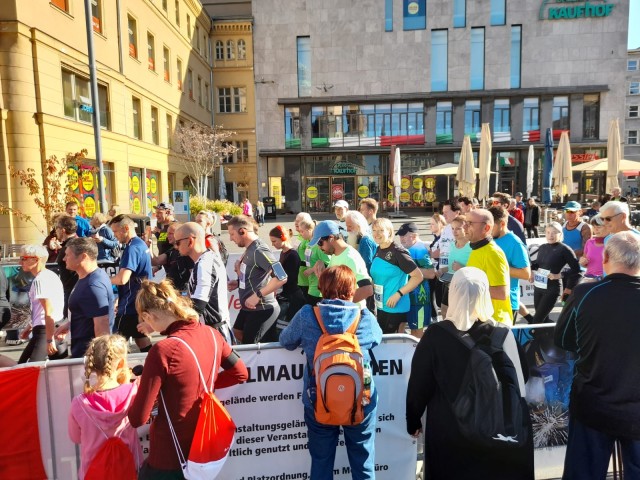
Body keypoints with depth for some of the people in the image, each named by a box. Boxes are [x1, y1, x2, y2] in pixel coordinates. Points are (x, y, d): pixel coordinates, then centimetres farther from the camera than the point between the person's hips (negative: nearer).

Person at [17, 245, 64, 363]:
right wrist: (30, 327, 28)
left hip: (46, 331, -10)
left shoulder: (40, 280, -16)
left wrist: (49, 340, -22)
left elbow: (49, 312, -22)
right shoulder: (48, 275, 15)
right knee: (22, 364, 19)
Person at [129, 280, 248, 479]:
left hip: (170, 457, -6)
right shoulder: (211, 334, -7)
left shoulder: (163, 350, -24)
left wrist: (141, 389, 1)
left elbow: (138, 418, -18)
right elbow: (240, 373, 8)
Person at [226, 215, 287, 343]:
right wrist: (238, 282, 6)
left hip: (262, 309, -10)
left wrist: (258, 295, -27)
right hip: (249, 307, 10)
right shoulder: (250, 249, 7)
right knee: (238, 333, 26)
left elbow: (281, 277, -32)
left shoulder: (259, 250, -23)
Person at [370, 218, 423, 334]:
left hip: (395, 308, -8)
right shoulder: (378, 251, 6)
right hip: (380, 307, 8)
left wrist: (398, 294, -22)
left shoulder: (398, 252, -16)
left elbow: (418, 276, -18)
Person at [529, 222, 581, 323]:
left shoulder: (564, 249, -9)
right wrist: (532, 271, 3)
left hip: (551, 288, -6)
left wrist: (560, 275, -14)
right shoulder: (542, 247, 8)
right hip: (538, 286, 6)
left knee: (537, 320, -7)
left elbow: (576, 268, -9)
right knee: (543, 319, 15)